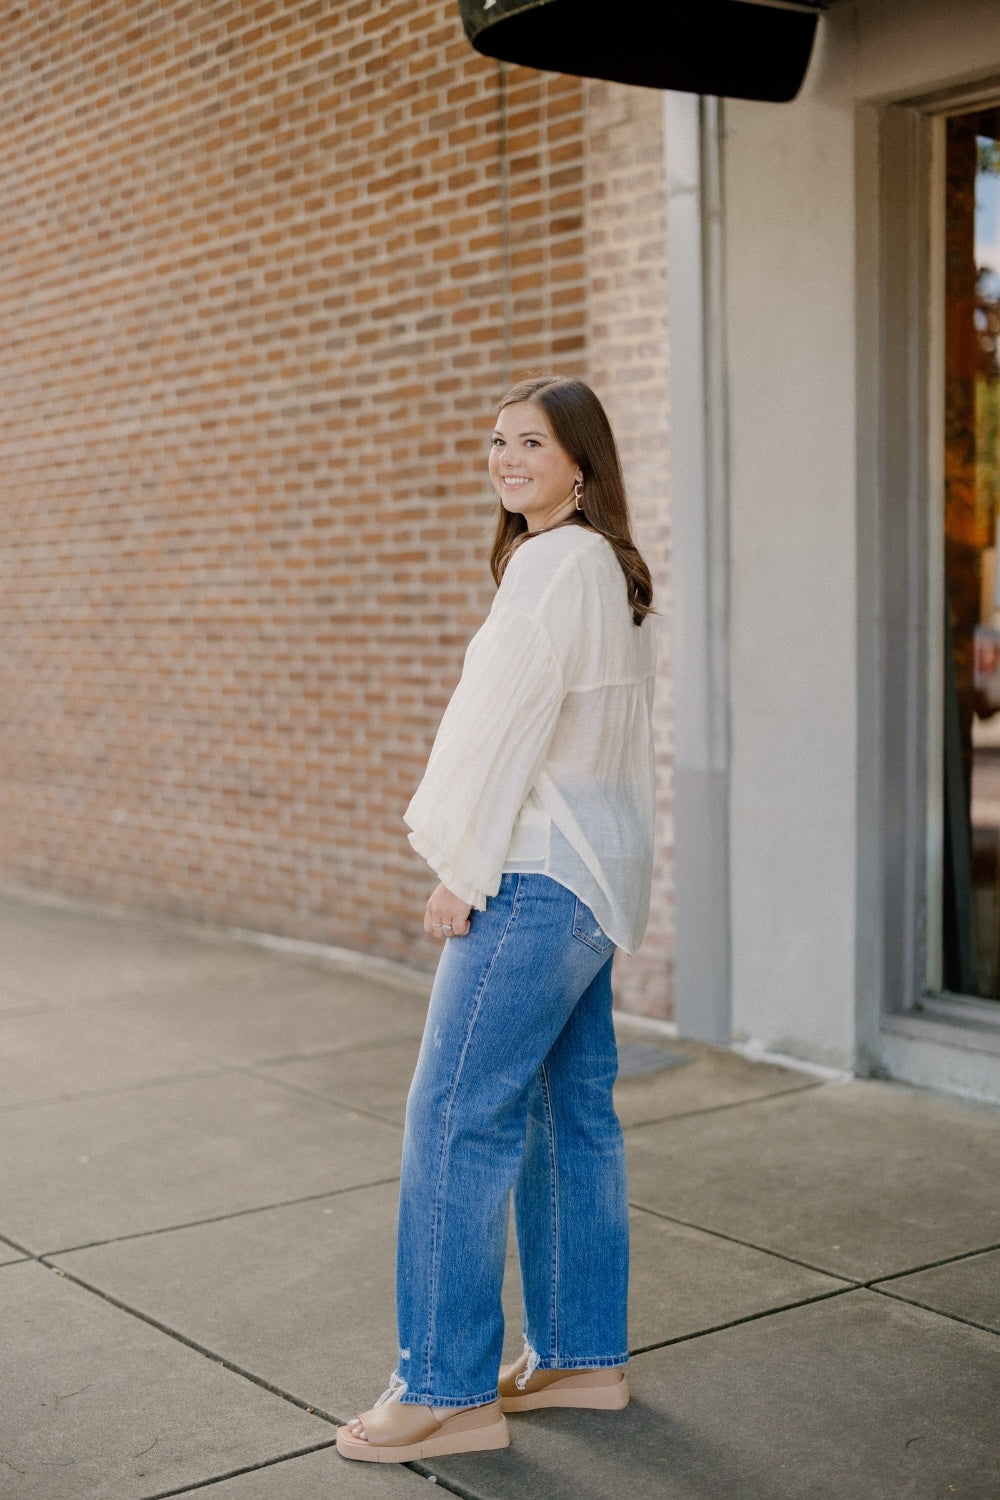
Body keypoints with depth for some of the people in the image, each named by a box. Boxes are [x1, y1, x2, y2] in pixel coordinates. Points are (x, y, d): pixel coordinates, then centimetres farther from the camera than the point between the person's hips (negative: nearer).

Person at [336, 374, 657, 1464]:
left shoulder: (557, 562, -13)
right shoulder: (610, 569, 18)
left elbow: (511, 723, -16)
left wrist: (460, 873, -12)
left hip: (541, 877, -11)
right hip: (591, 876, 11)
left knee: (454, 1116, -7)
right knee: (571, 1115, 14)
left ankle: (448, 1390, 0)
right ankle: (581, 1356, 23)